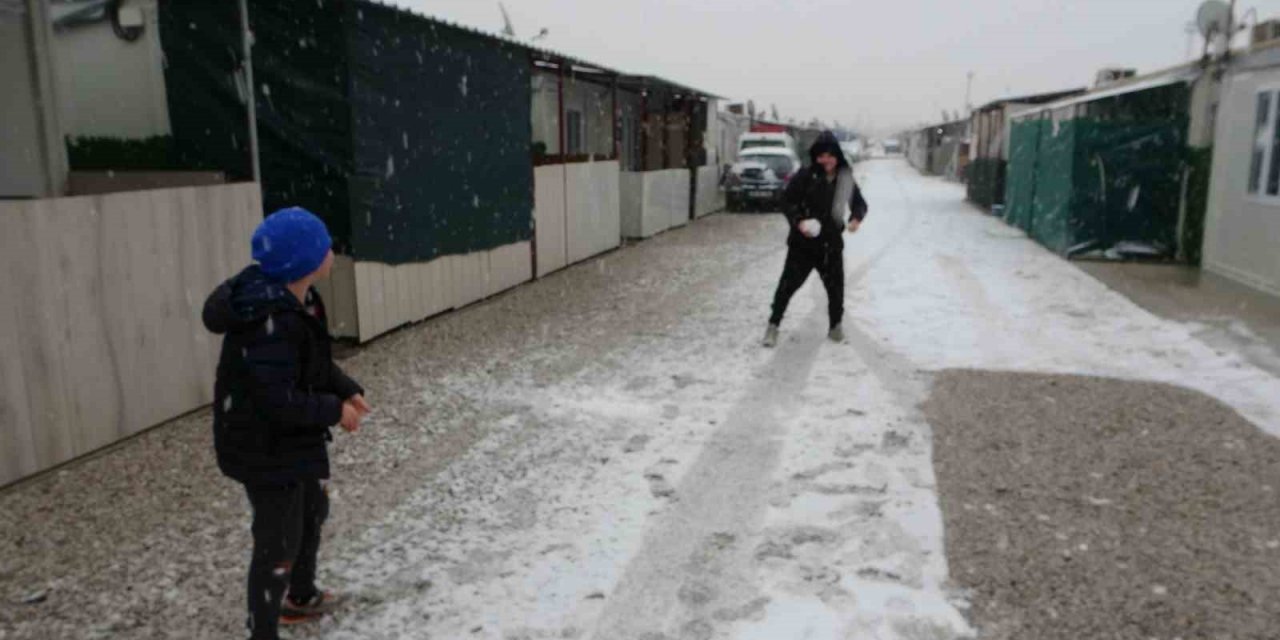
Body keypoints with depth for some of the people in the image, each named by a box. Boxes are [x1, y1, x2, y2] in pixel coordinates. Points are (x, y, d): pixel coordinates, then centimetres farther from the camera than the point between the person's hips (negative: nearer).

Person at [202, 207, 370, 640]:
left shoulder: (296, 299, -1)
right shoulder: (271, 322, -32)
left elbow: (315, 361, 12)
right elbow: (278, 401, -32)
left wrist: (346, 390, 0)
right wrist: (334, 411, -20)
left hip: (292, 438, 11)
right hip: (264, 447, -11)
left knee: (311, 513, 27)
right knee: (279, 543, 0)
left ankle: (300, 597, 50)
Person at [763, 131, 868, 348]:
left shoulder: (845, 179, 0)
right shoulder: (805, 176, -10)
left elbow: (860, 203, 9)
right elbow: (787, 200, -7)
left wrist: (856, 218, -13)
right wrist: (798, 221, -22)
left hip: (831, 243, 3)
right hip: (803, 242, -3)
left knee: (836, 286, 10)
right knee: (788, 283, -2)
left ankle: (835, 327, 29)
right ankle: (774, 325, 11)